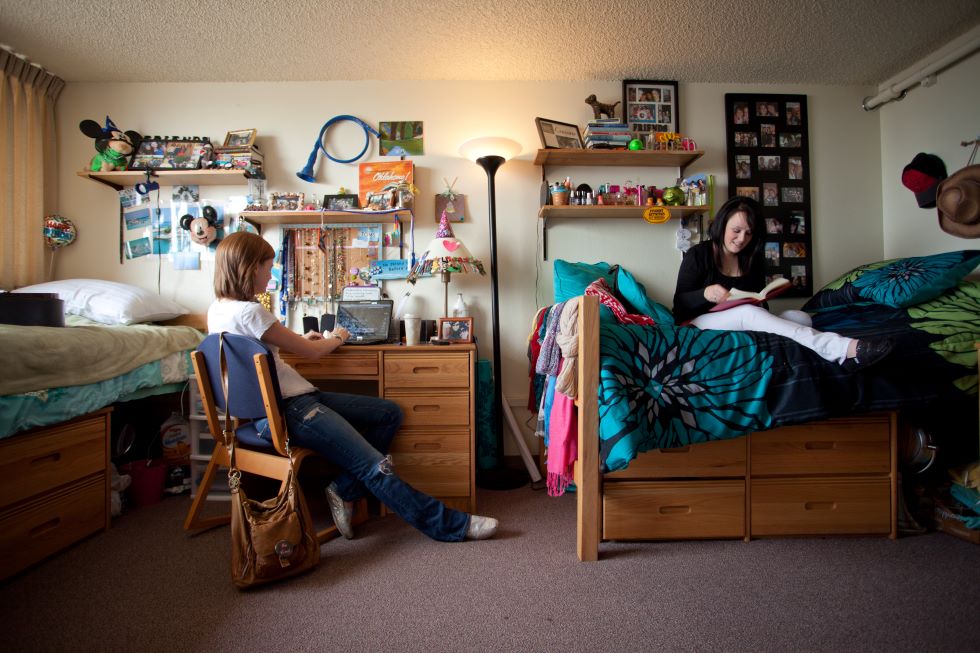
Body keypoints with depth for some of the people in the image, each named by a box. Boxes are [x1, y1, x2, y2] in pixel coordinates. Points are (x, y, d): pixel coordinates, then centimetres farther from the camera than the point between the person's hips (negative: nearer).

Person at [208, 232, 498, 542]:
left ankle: (344, 490, 8)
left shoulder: (218, 308, 11)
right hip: (286, 411, -10)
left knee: (390, 413, 6)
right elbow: (310, 351, -11)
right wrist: (336, 338, 10)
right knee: (376, 466, -13)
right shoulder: (249, 312, -19)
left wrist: (300, 339, 24)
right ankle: (452, 525, -5)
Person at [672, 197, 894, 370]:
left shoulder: (753, 260, 14)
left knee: (800, 317, -19)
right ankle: (842, 348, -49)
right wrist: (705, 293, -25)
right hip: (698, 323, -6)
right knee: (748, 313, -36)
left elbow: (758, 304, 18)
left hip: (742, 326, 6)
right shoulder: (697, 255, -1)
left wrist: (759, 301, -7)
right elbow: (679, 302, -5)